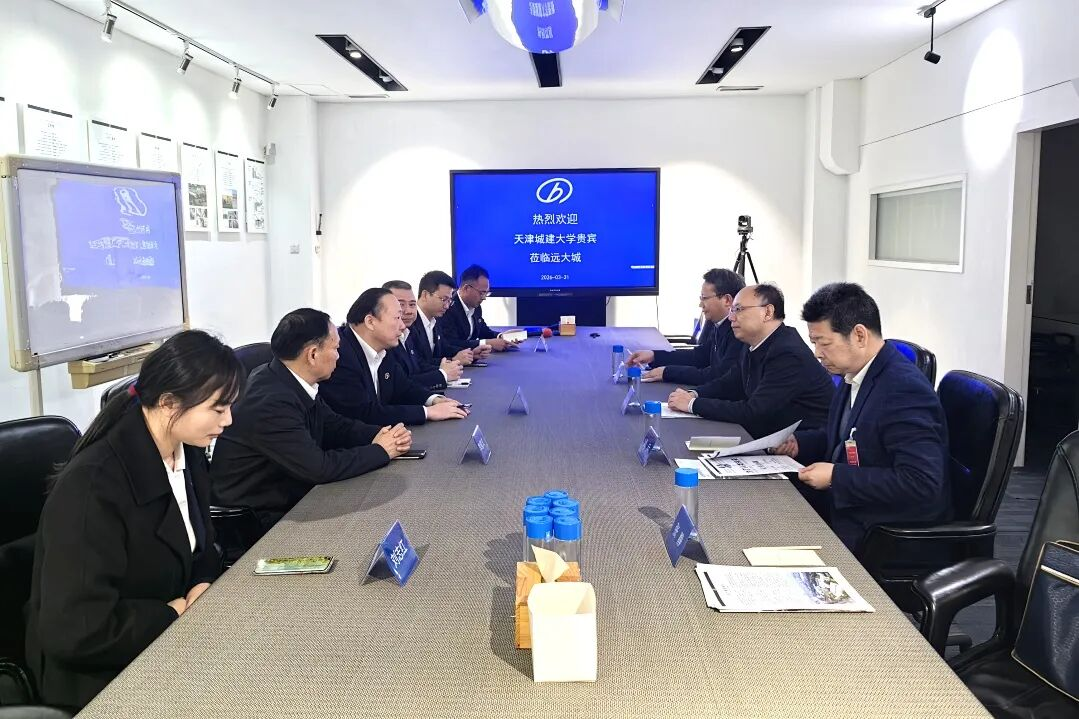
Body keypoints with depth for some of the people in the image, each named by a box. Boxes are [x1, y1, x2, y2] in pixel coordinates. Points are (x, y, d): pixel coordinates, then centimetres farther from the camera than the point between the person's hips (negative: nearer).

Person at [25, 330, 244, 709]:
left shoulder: (188, 453, -1)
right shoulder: (92, 485, -27)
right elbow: (75, 632, -30)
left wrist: (203, 588, -9)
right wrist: (176, 613, -19)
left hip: (168, 636, 7)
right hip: (101, 676, -7)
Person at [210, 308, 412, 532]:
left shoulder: (295, 381, -2)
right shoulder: (270, 401, -28)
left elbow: (333, 425, 9)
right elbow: (319, 467, -27)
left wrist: (382, 435, -8)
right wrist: (381, 451, -15)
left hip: (291, 498, 8)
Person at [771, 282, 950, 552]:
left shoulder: (903, 390, -24)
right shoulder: (854, 375, 3)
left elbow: (921, 483, -29)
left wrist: (836, 477, -24)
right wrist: (799, 443, 3)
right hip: (845, 508, 8)